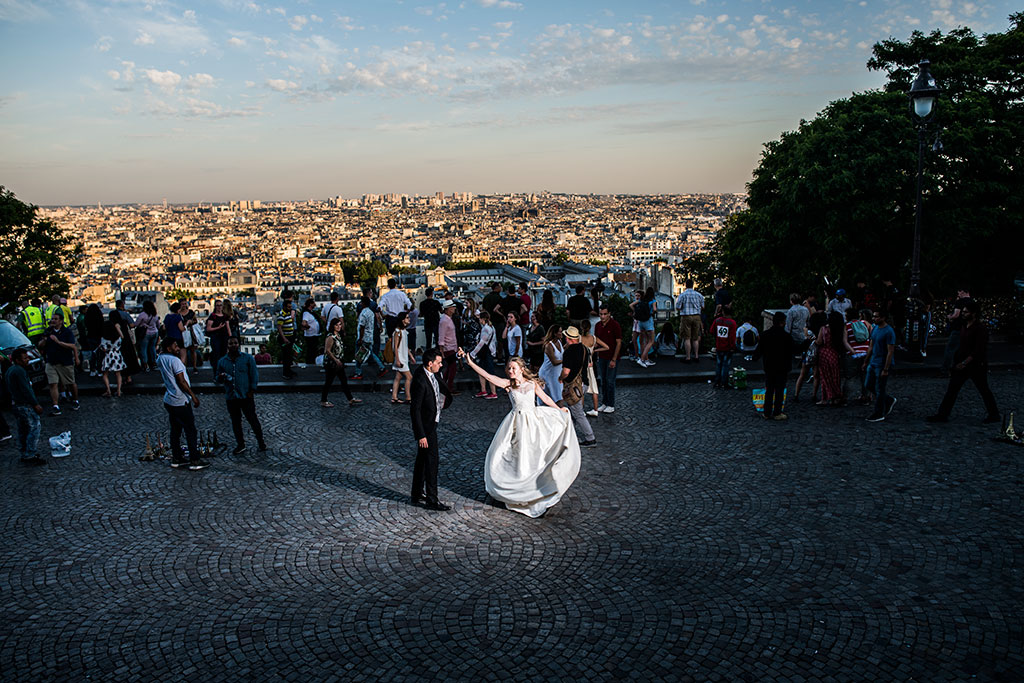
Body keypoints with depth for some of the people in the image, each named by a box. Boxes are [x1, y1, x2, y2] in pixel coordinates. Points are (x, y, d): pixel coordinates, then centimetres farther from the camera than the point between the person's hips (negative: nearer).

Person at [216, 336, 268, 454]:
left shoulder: (248, 358, 0)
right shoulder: (222, 361, 9)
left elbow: (254, 375, 0)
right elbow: (219, 380, 16)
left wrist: (252, 390, -8)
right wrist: (221, 378, -8)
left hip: (246, 396, -3)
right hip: (231, 397, 3)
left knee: (252, 419, 1)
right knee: (235, 422, 10)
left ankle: (260, 441, 17)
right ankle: (240, 445, 22)